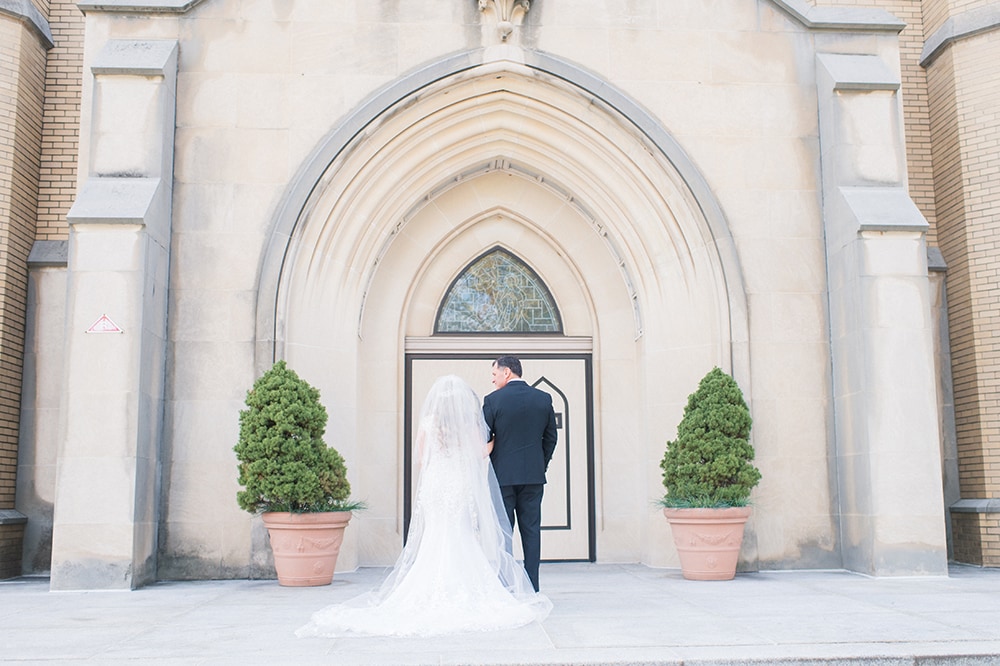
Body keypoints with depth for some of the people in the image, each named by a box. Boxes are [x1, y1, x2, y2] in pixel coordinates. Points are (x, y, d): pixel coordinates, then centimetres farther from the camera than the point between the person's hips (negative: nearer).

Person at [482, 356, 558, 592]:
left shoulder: (493, 400, -7)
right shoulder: (544, 399, 3)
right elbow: (550, 437, 9)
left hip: (502, 475, -3)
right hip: (534, 475, 3)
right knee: (531, 531, 6)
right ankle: (531, 588, 7)